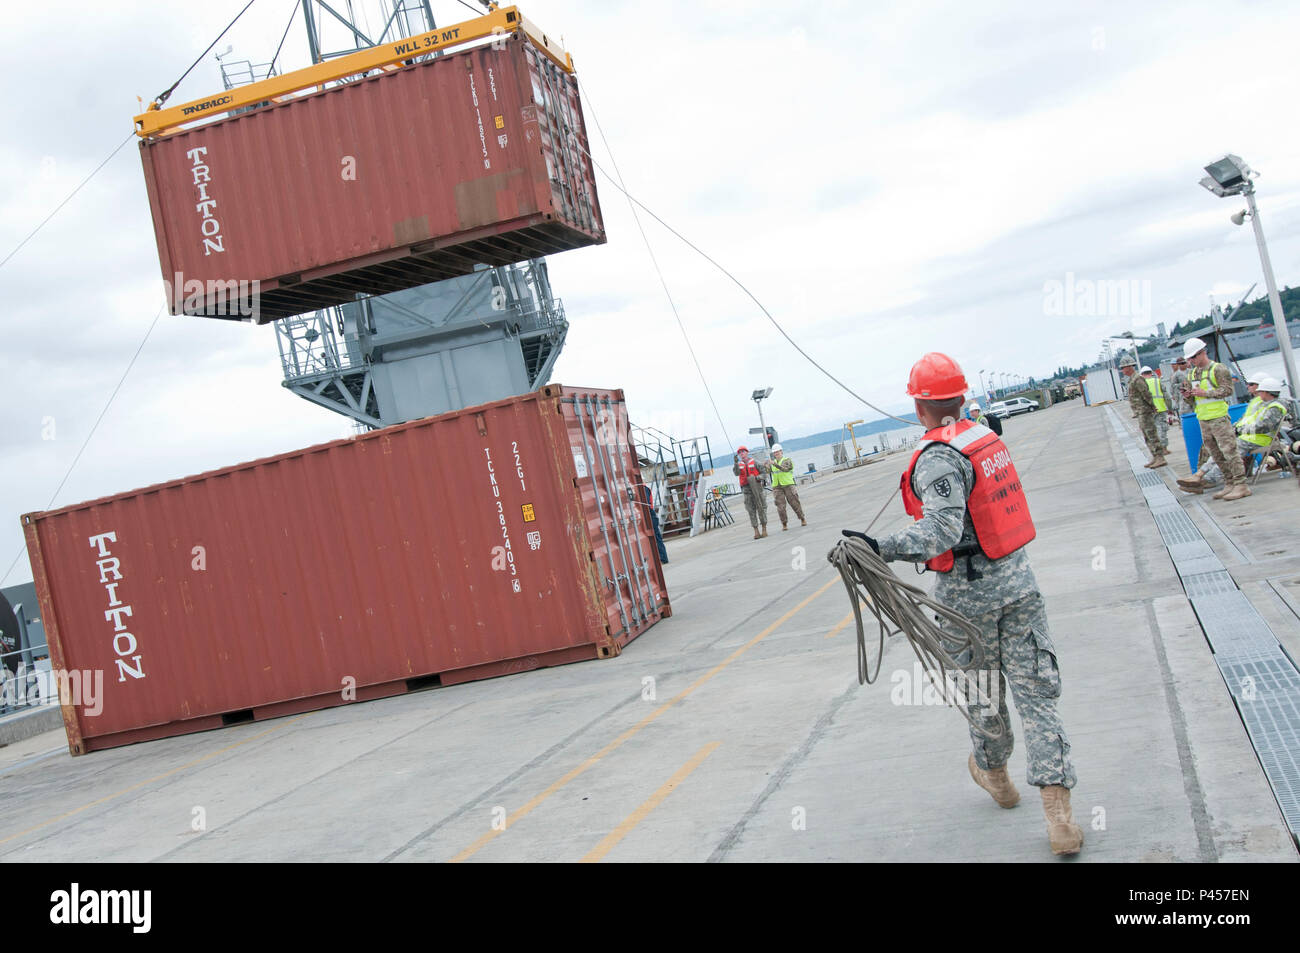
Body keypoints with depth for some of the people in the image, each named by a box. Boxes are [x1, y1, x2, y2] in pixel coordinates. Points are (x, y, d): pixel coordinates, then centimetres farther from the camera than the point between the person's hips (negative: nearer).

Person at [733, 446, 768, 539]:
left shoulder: (754, 462, 4)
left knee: (761, 507, -2)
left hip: (756, 486, -2)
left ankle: (764, 530, 3)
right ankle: (756, 531, 2)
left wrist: (759, 477, -17)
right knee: (751, 510, 1)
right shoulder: (739, 464, 11)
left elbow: (763, 472, 4)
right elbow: (736, 473, -10)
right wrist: (735, 463, -25)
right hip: (746, 488, 2)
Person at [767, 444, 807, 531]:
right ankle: (784, 524, 2)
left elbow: (785, 469, -18)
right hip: (777, 487, 3)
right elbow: (767, 471, -1)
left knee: (794, 503, 2)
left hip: (788, 485, -3)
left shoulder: (787, 460, 3)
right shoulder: (772, 463, 15)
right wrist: (765, 466, -23)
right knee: (780, 506, -4)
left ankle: (802, 520, 18)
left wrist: (775, 464, -31)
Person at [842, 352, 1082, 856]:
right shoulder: (988, 437, 7)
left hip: (969, 594, -6)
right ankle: (1058, 812, 0)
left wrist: (882, 547, -35)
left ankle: (993, 771, 39)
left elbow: (943, 532, -28)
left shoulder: (938, 457, -18)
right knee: (1035, 689, 3)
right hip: (1018, 579, 6)